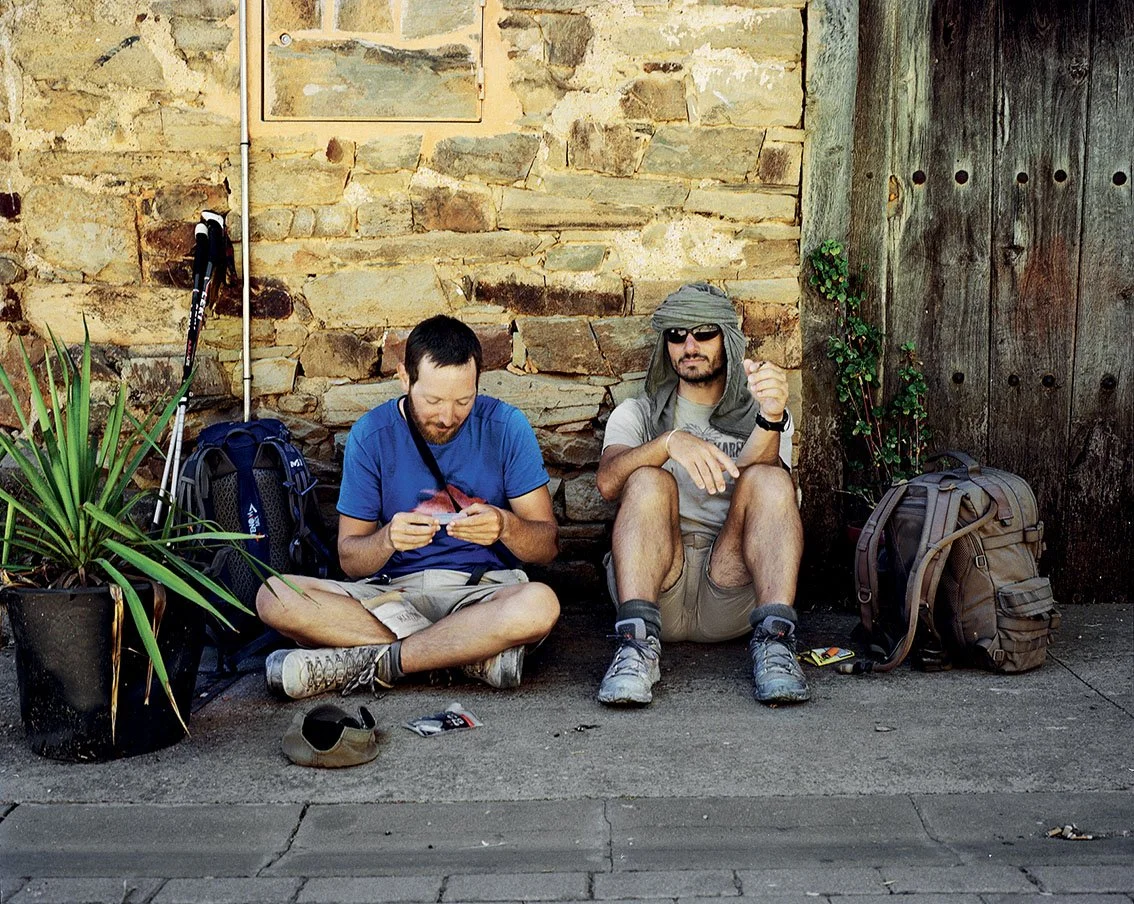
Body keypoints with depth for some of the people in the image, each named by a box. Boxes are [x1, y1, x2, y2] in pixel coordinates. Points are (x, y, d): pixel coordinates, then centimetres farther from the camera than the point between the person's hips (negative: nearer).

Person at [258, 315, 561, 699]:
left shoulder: (505, 426, -4)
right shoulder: (371, 435, -2)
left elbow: (548, 544, -3)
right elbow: (350, 559, 0)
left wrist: (505, 526, -26)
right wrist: (387, 539, -23)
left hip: (486, 589, -1)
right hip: (393, 592, 2)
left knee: (540, 604, -37)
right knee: (274, 596, -24)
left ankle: (369, 663, -24)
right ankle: (478, 651, -25)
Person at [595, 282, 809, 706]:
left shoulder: (758, 416, 17)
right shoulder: (637, 414, 17)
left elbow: (751, 485, -9)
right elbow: (608, 481, -8)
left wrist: (771, 420, -29)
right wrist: (670, 441, -27)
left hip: (730, 588, 0)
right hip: (654, 586, 0)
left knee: (770, 479, -22)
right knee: (649, 480, -25)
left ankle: (773, 642, -34)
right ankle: (638, 643, -38)